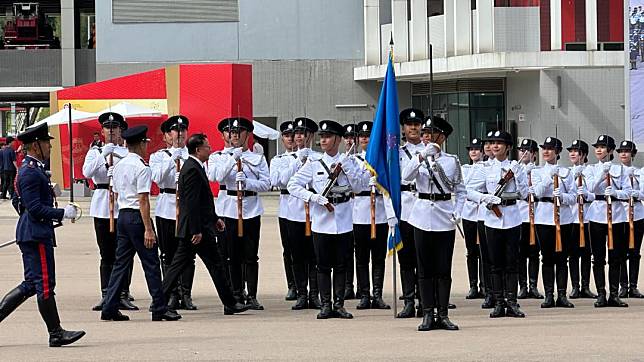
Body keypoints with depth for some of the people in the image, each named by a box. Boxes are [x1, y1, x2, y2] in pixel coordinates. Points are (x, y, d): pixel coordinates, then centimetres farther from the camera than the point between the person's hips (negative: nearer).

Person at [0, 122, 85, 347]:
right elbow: (35, 208, -21)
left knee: (31, 285, 13)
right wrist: (63, 213, -16)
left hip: (30, 234, 11)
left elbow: (20, 202, 24)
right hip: (36, 236, -11)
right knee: (45, 285, -4)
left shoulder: (34, 169, 16)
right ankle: (56, 334, 2)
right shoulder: (30, 173, -16)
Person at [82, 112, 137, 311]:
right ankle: (106, 295, 6)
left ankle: (123, 295, 1)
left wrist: (119, 152, -16)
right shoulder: (95, 152, 10)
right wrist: (103, 155, -18)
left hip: (124, 204, -1)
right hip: (102, 204, 1)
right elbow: (87, 172, -7)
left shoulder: (128, 152, 8)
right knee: (106, 254, 4)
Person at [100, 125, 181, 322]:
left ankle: (110, 308, 6)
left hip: (122, 215, 8)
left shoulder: (119, 166, 12)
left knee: (121, 262, 10)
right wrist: (148, 228, -19)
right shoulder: (142, 168, -13)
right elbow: (143, 200, -18)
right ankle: (159, 308, 0)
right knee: (151, 263, -2)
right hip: (137, 217, -8)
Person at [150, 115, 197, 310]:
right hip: (167, 208, 0)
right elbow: (158, 177, -11)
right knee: (168, 254, 1)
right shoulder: (159, 156, 8)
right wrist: (173, 159, -19)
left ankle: (186, 294, 3)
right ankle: (172, 295, 7)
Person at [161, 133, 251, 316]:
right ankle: (230, 304, 4)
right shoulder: (193, 170, -17)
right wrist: (197, 231, -23)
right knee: (216, 264, -2)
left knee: (180, 263, 10)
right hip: (197, 227, -10)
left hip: (188, 229, 10)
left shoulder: (193, 167, 15)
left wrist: (215, 218, 23)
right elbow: (192, 203, -22)